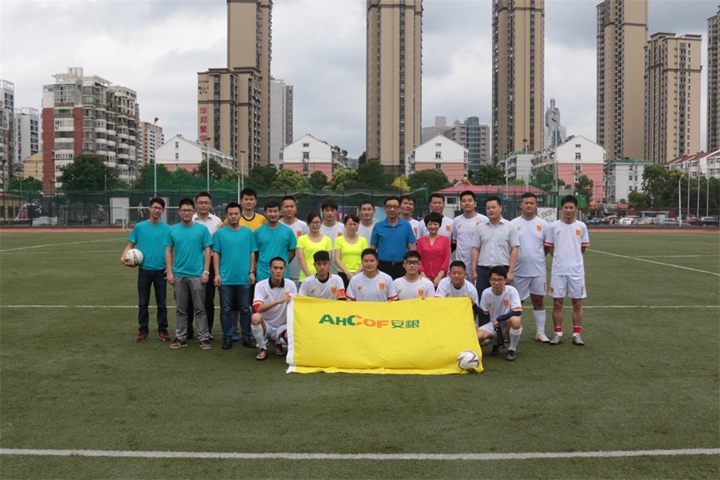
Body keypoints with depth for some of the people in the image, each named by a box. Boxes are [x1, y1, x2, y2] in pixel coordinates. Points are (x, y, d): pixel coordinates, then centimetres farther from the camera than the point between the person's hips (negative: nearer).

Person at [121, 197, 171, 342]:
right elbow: (130, 245, 6)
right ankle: (143, 330, 18)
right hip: (144, 270, 0)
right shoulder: (139, 227, 1)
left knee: (162, 303, 7)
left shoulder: (167, 229, 0)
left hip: (161, 271, 0)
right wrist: (123, 256, -13)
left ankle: (162, 330, 18)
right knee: (143, 303, 8)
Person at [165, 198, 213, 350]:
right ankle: (180, 337, 19)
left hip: (197, 275, -2)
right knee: (181, 309, 11)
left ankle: (204, 338, 7)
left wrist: (206, 271, -7)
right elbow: (168, 252, 8)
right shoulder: (172, 230, 5)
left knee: (200, 309, 2)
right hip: (179, 275, 2)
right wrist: (169, 272, 0)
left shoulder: (202, 229, -1)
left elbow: (207, 251, -1)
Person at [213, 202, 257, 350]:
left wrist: (252, 272, 0)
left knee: (245, 309, 8)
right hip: (225, 278, 0)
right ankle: (227, 337, 15)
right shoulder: (220, 233, 2)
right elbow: (216, 254, 2)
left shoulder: (248, 232, 3)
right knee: (226, 309, 6)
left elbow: (252, 253, 6)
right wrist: (217, 274, -4)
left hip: (244, 278, 0)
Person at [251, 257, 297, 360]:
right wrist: (278, 301, -38)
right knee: (256, 317, -35)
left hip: (282, 327, 1)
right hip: (266, 325, -1)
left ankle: (278, 343, 9)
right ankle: (263, 348, -8)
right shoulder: (261, 285, -11)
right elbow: (258, 308, -25)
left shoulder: (290, 285, -6)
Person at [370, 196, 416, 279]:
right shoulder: (378, 226, 4)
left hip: (401, 267, 0)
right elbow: (372, 248, 6)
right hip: (383, 266, 0)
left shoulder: (406, 226, 4)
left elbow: (411, 247, 5)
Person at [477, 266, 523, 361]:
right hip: (493, 325, 3)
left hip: (508, 325, -3)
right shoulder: (486, 293, -4)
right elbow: (483, 314, 4)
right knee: (478, 336, -28)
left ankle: (512, 349, -12)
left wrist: (499, 319, -21)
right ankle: (497, 344, 10)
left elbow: (518, 312, -24)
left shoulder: (511, 291, -14)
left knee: (515, 320, -40)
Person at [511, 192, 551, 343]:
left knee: (538, 301, 6)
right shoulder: (513, 224, 0)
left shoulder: (542, 224, 4)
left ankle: (540, 332, 14)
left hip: (538, 270, 1)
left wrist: (537, 257, 0)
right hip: (519, 271, -1)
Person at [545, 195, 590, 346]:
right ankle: (558, 334, 13)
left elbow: (583, 248, 11)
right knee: (557, 303, 3)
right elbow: (550, 247, 8)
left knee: (577, 303, 4)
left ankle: (577, 334, 14)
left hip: (576, 270, 0)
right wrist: (560, 259, 5)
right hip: (558, 270, 0)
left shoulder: (581, 226, 3)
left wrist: (572, 259, 10)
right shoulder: (554, 226, 1)